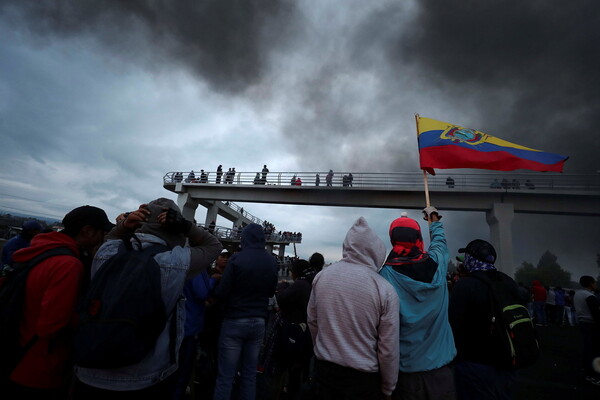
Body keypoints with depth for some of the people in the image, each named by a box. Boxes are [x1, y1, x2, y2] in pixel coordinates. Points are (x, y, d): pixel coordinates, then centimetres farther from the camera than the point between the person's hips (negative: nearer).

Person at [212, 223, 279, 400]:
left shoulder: (237, 258, -15)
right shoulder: (272, 261, -1)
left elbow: (221, 293, -13)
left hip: (234, 321, -4)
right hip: (259, 322, 4)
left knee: (225, 376, 7)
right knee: (249, 373, 16)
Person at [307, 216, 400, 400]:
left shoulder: (321, 276, -9)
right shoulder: (385, 290, -17)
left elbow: (312, 321, 3)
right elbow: (388, 349, -11)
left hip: (324, 369, 3)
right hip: (364, 377, -2)